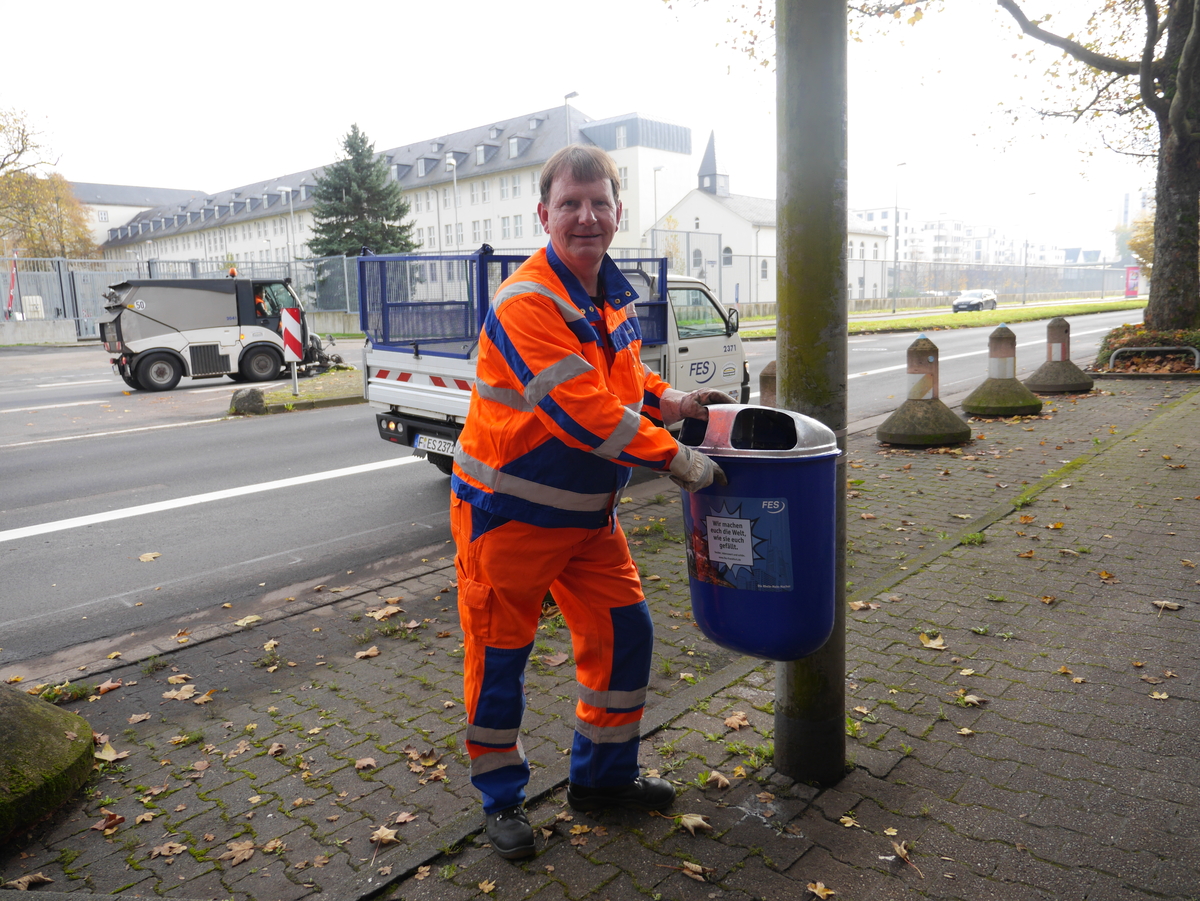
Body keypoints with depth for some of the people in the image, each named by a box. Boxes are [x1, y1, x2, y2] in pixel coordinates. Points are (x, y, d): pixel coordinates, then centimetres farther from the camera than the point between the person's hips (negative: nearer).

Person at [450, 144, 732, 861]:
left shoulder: (615, 292, 5)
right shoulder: (527, 302, -23)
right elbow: (586, 411, -28)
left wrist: (670, 401, 3)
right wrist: (678, 461, -21)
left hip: (588, 511, 8)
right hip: (510, 510, -7)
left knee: (624, 633, 12)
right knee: (500, 654, 6)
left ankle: (604, 775, 33)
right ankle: (502, 797, 29)